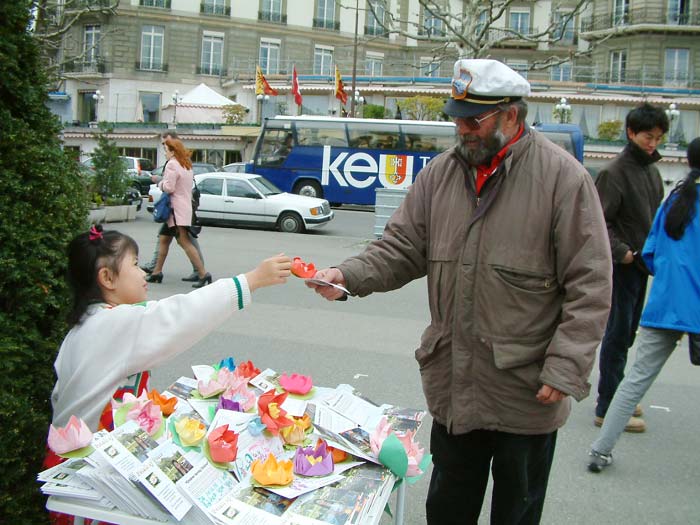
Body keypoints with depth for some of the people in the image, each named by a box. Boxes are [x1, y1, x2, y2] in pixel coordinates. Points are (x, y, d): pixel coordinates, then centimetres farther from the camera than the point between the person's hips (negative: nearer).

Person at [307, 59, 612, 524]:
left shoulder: (562, 176, -13)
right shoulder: (442, 171, 3)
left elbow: (589, 285, -13)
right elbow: (403, 247, 6)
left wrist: (565, 370, -17)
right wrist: (348, 276, -12)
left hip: (526, 394, -4)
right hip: (452, 385, 5)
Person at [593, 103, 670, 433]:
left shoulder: (651, 169, 12)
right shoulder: (615, 172, -14)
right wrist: (621, 251, -21)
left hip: (642, 265, 8)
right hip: (623, 266, -8)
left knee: (626, 334, 15)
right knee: (618, 335, -4)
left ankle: (615, 397, 28)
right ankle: (607, 408, 4)